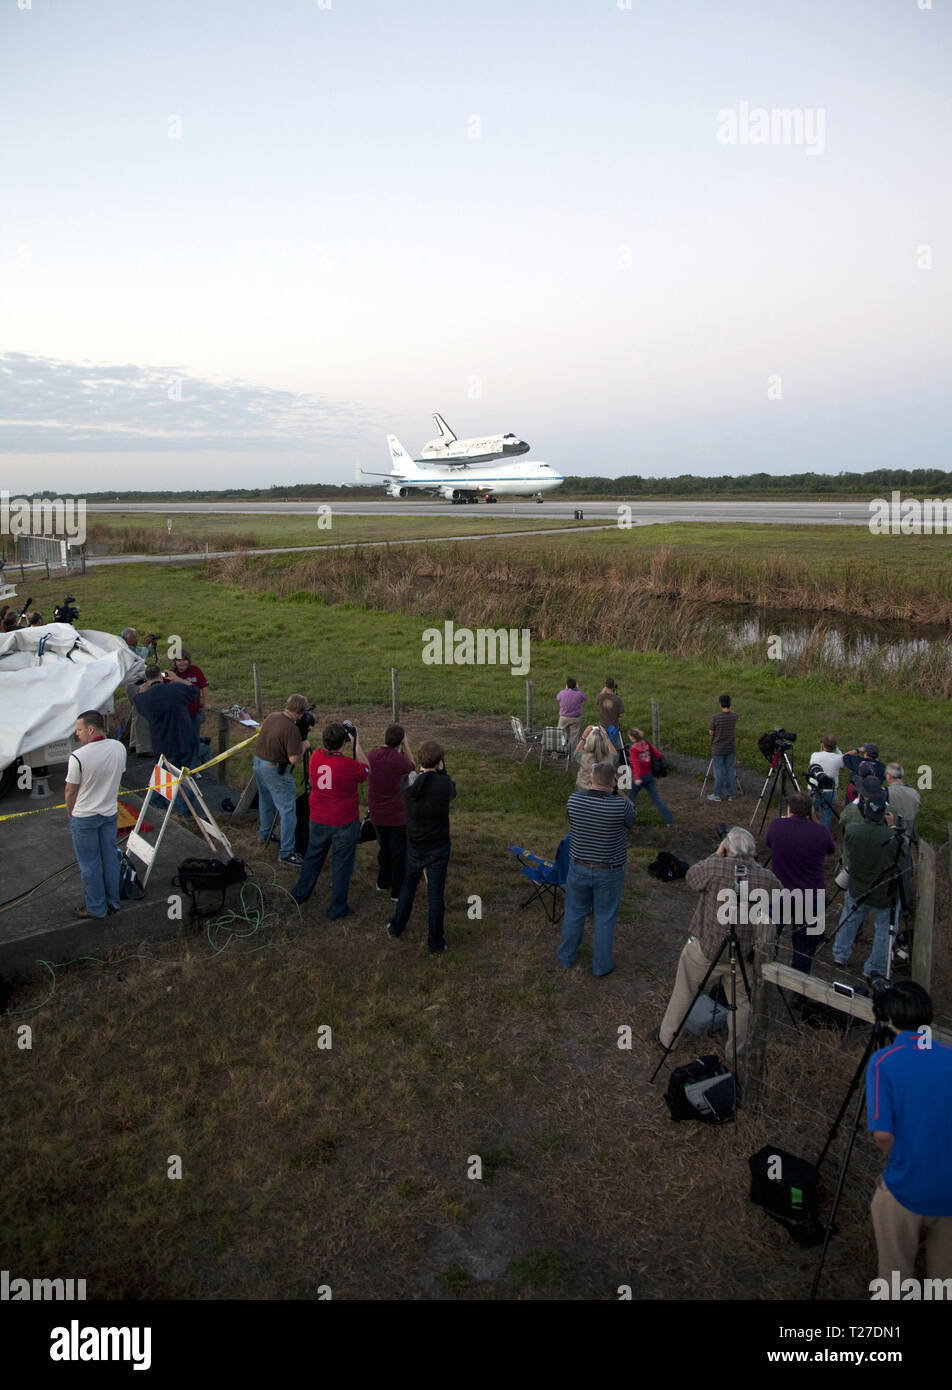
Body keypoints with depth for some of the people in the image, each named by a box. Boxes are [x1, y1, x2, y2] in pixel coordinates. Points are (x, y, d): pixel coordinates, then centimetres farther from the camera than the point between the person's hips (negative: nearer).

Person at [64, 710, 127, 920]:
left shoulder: (78, 757, -24)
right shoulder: (119, 748, -7)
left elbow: (71, 791, -12)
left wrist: (70, 814, 6)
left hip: (85, 817, -5)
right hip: (111, 813, 5)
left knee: (89, 864, 9)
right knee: (110, 857, 18)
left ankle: (96, 908, 20)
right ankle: (112, 902, 29)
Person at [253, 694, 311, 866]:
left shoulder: (271, 716, 1)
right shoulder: (291, 729, -24)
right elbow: (294, 759, -24)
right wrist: (304, 746, -6)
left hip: (258, 762, 9)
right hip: (275, 770, -9)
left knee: (266, 802, 27)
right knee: (288, 810, -2)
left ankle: (264, 834, 46)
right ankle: (286, 852, -1)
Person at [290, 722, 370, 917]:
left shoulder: (316, 757, -13)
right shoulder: (349, 765, -27)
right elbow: (366, 770, -5)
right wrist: (356, 743, -5)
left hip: (318, 820, 5)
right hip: (344, 824, -5)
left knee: (312, 857, 25)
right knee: (342, 865, 11)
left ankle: (300, 893, 43)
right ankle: (338, 908, 22)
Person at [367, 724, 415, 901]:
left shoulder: (372, 755, -6)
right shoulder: (400, 760, -22)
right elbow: (411, 767, 3)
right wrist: (406, 744, 1)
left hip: (377, 814, 5)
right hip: (397, 815, -5)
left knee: (384, 848, 24)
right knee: (399, 853, 9)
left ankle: (383, 883, 39)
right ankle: (397, 892, 17)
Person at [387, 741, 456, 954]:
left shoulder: (405, 782, -17)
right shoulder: (444, 784, -25)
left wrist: (424, 769, 0)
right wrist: (441, 770, -3)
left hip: (414, 848, 3)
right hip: (438, 849, -3)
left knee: (408, 886, 25)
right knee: (435, 895, 9)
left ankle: (396, 927, 43)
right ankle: (435, 944, 21)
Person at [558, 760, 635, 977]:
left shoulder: (573, 800, -16)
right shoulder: (619, 806, -26)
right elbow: (631, 820, -4)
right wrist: (617, 793, -4)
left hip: (579, 868, 3)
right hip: (609, 872, -3)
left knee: (574, 913, 21)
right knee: (604, 918, 14)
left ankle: (566, 957, 37)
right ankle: (601, 965, 28)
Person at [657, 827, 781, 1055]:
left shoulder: (714, 867, -22)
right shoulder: (768, 879, -14)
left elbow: (690, 877, -2)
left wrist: (716, 855, 5)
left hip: (705, 950, -2)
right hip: (744, 955, 2)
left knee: (683, 993, 18)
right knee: (741, 1001, 23)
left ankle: (667, 1038, 34)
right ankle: (736, 1052, 38)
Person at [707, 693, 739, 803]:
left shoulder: (715, 717, -19)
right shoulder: (734, 716, -6)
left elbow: (711, 732, -7)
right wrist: (730, 709, 32)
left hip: (718, 749, -3)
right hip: (731, 749, 3)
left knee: (718, 771, 5)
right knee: (730, 771, 12)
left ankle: (717, 795, 13)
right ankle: (731, 794, 19)